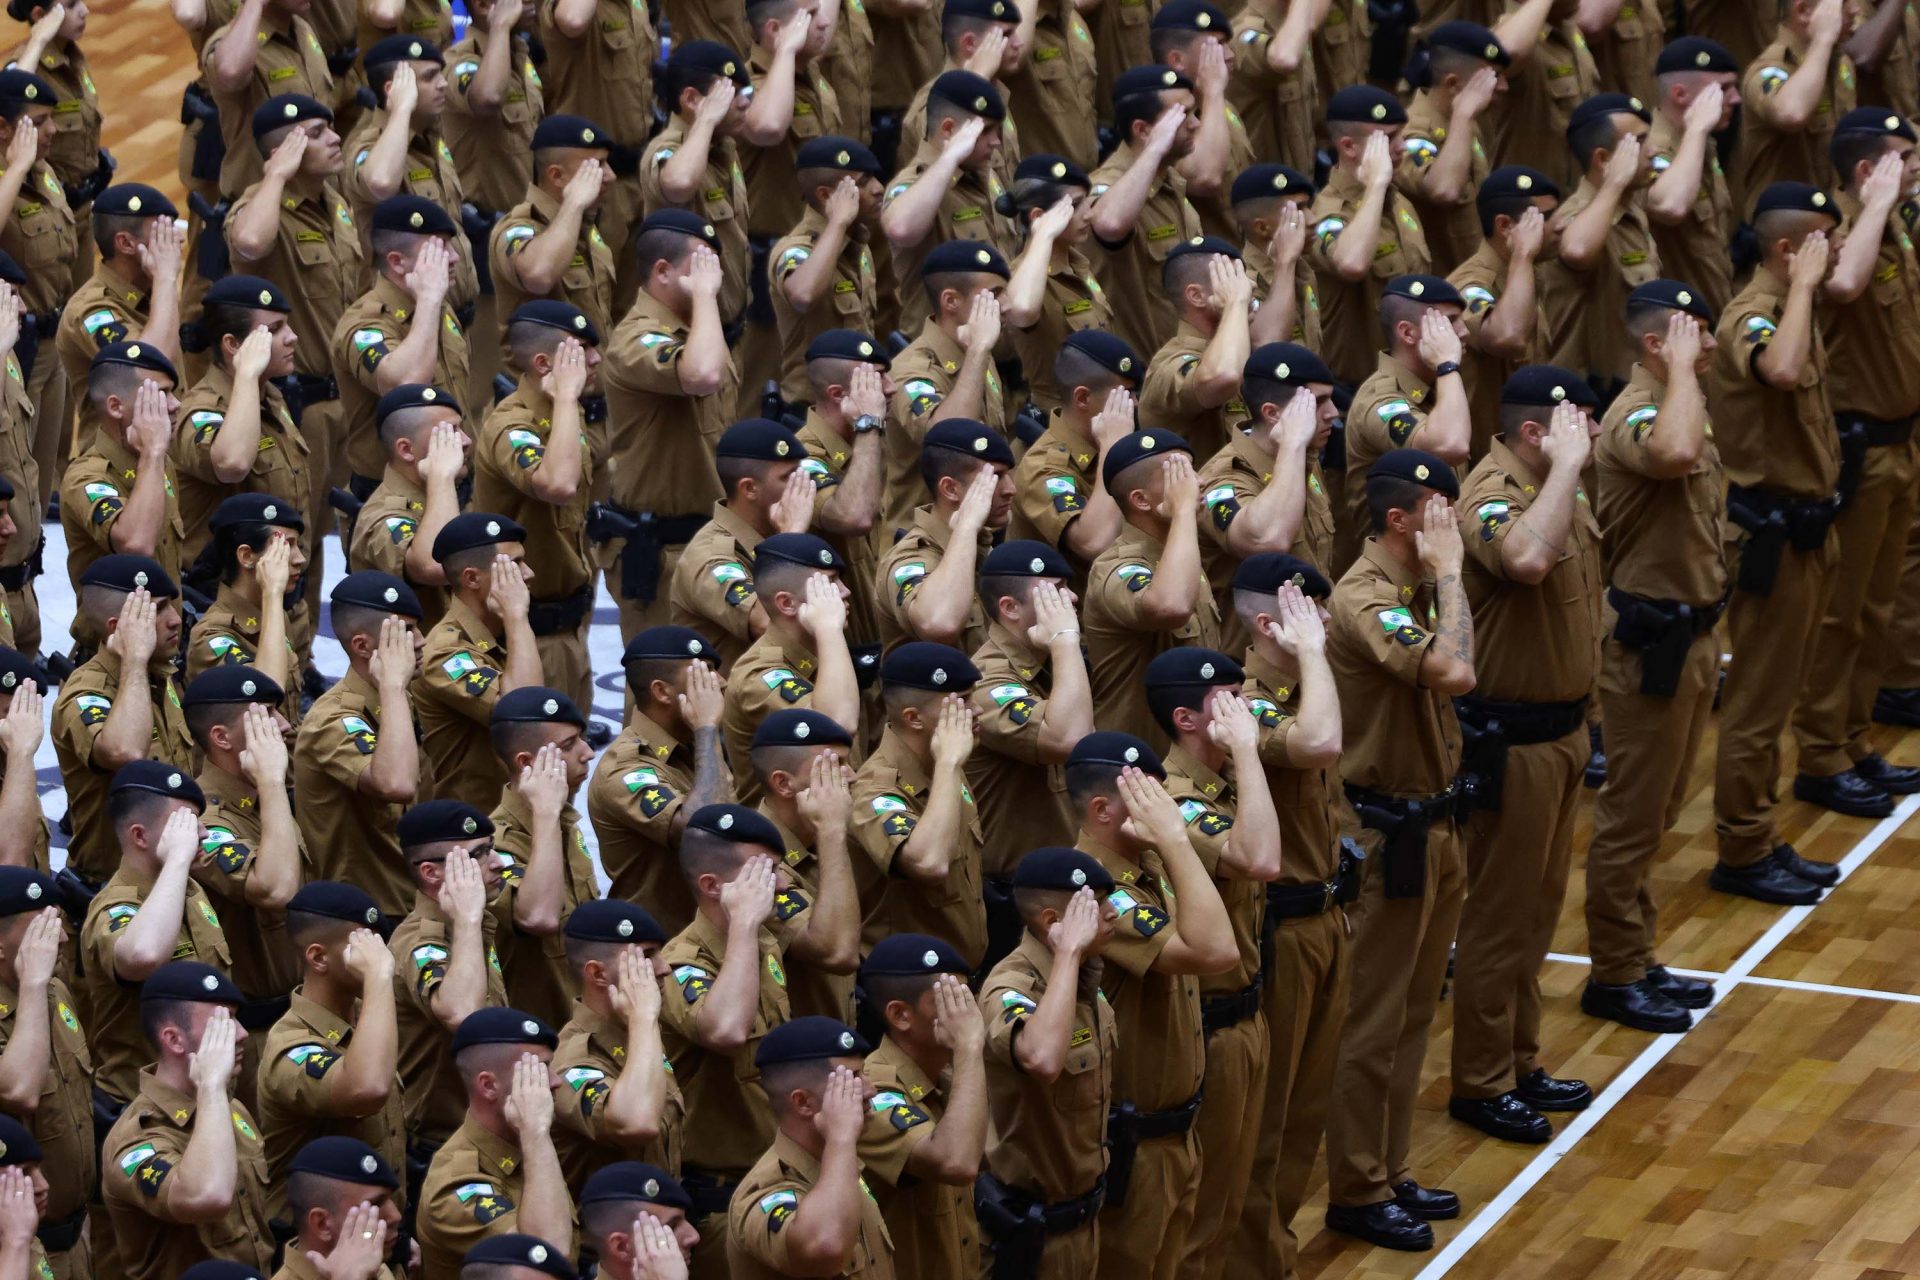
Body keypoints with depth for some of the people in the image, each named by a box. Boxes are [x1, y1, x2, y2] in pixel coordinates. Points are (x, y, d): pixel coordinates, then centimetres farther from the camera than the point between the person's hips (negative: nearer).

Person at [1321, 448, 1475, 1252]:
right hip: (1390, 834, -9)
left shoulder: (1413, 588, 8)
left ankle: (1392, 1174, 27)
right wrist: (1448, 573, -26)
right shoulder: (1365, 600, -21)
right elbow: (1453, 671, -34)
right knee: (1374, 1020, 0)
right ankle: (1357, 1193, 9)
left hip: (1429, 826, 10)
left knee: (1413, 1013, 17)